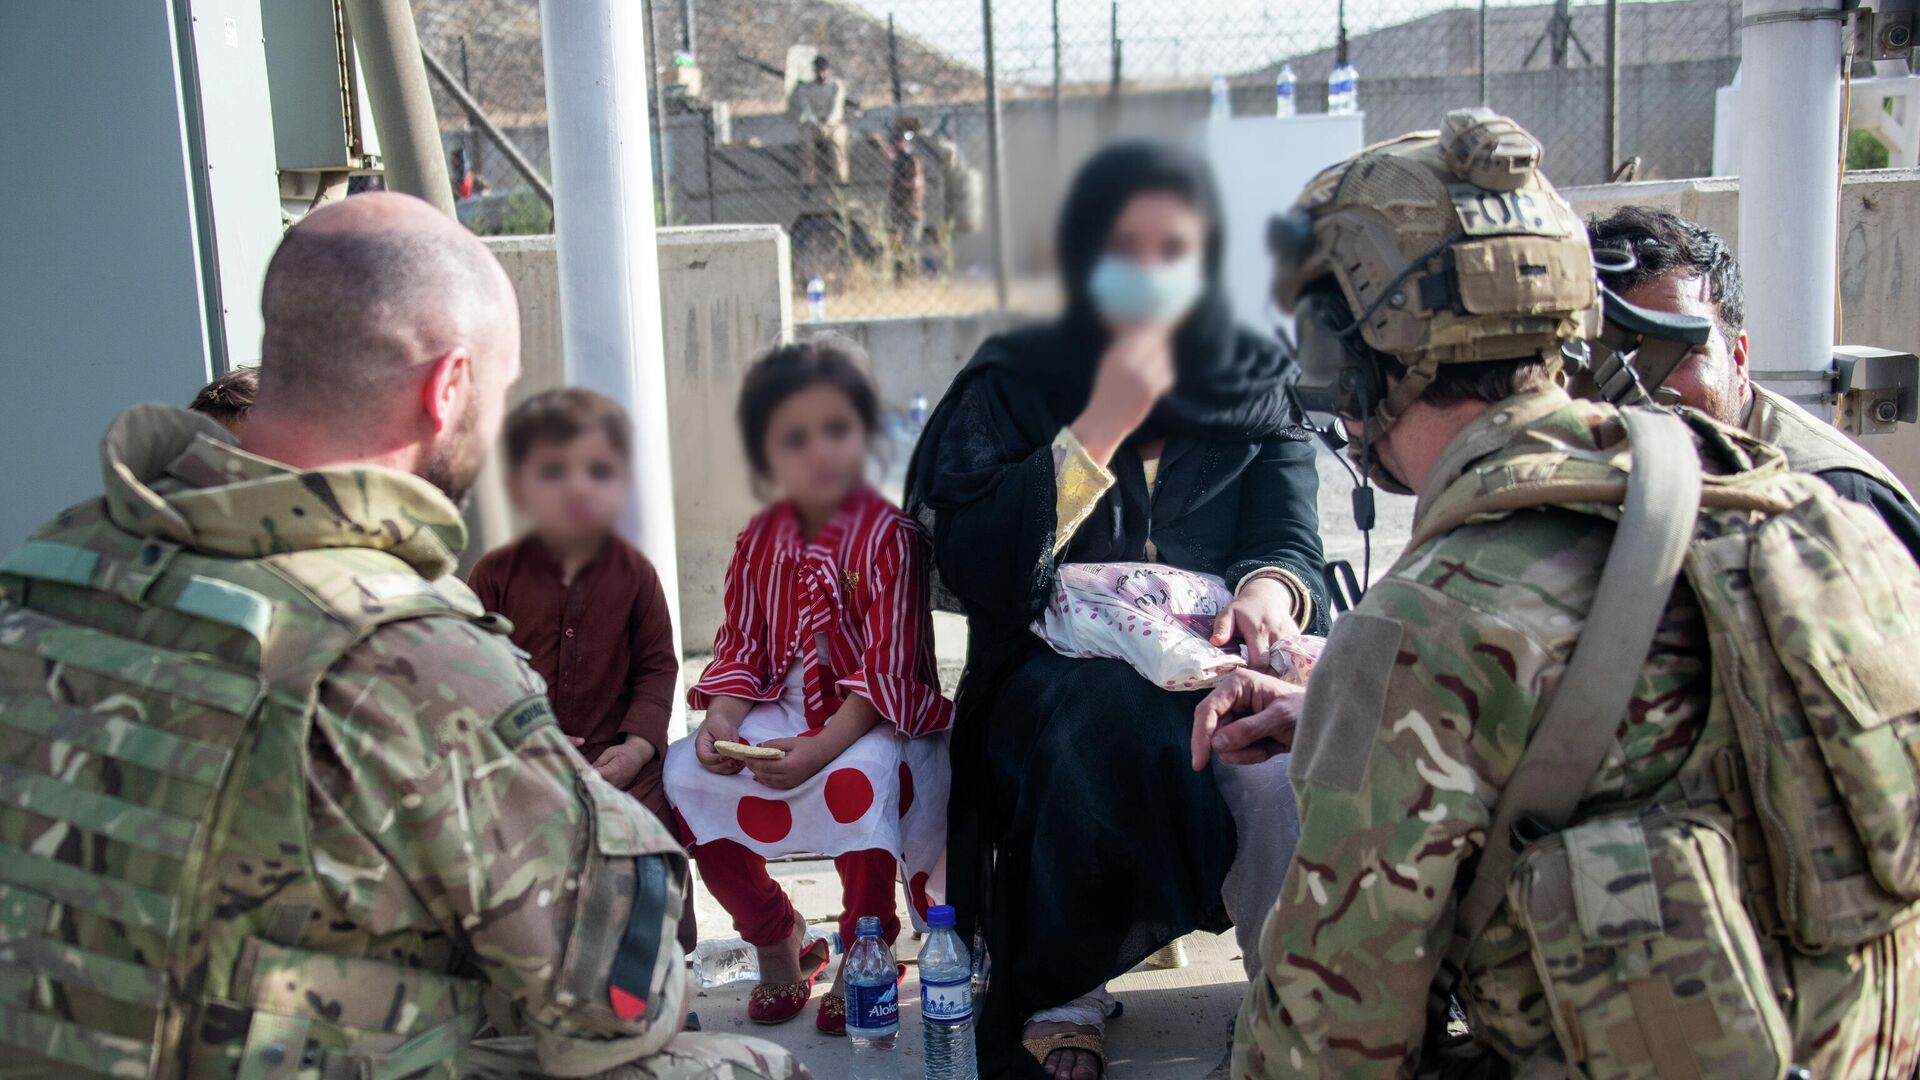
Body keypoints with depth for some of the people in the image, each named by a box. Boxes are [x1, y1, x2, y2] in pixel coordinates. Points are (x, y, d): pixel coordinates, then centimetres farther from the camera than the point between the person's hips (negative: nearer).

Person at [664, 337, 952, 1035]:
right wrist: (722, 719, -14)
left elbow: (887, 666, -18)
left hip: (873, 722, -6)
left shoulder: (889, 537, -13)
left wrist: (822, 747, -28)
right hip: (782, 713, 6)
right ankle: (776, 940, 9)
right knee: (685, 773, -12)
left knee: (860, 780, -37)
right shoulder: (759, 542, 5)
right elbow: (741, 647, 6)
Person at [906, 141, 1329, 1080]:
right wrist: (1102, 426, -11)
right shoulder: (1013, 383, 6)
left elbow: (1290, 538, 6)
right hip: (1061, 677, -1)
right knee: (1108, 729, -36)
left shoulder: (1257, 384, 14)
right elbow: (975, 566, -6)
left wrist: (1268, 590, -19)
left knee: (1289, 768, -32)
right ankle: (1065, 996, -16)